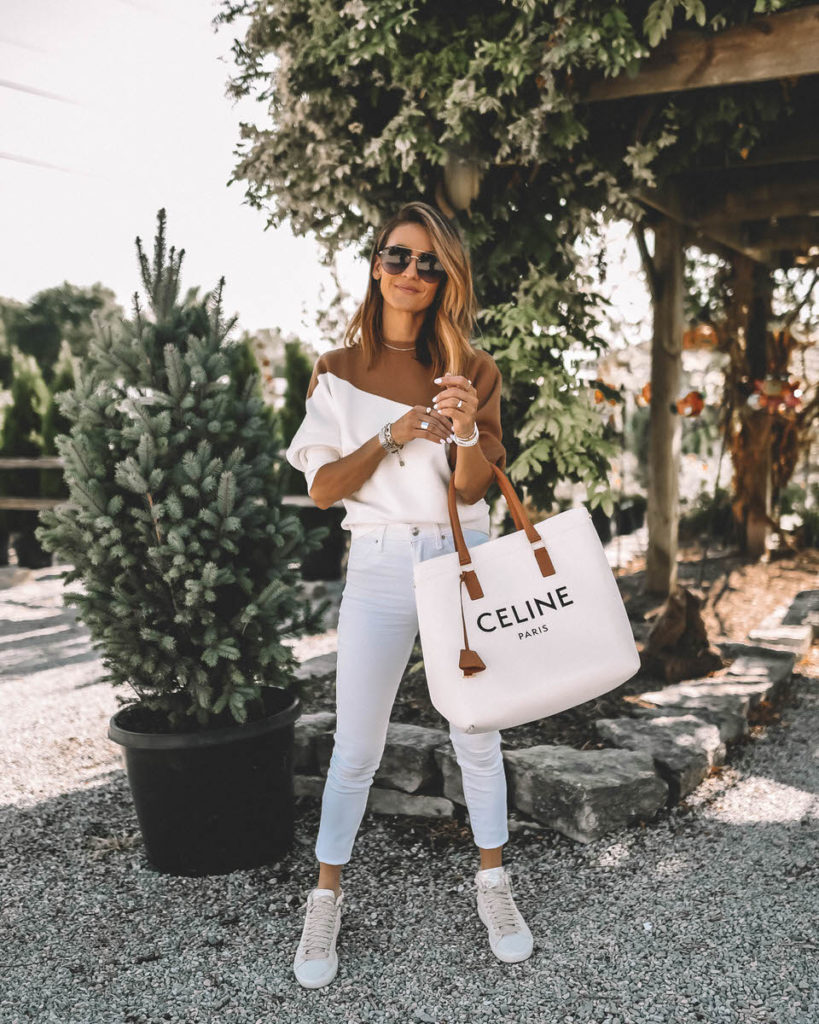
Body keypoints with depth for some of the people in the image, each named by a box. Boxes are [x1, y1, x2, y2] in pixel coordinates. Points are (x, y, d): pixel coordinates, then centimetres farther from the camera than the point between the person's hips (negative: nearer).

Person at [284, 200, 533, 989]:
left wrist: (465, 429, -27)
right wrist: (390, 436, -19)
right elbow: (321, 488, -4)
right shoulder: (338, 371, 1)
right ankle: (325, 901, 22)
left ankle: (493, 882, 30)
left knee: (477, 737, 10)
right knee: (356, 747, 4)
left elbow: (473, 487, -6)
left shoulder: (472, 370, 1)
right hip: (378, 565, -1)